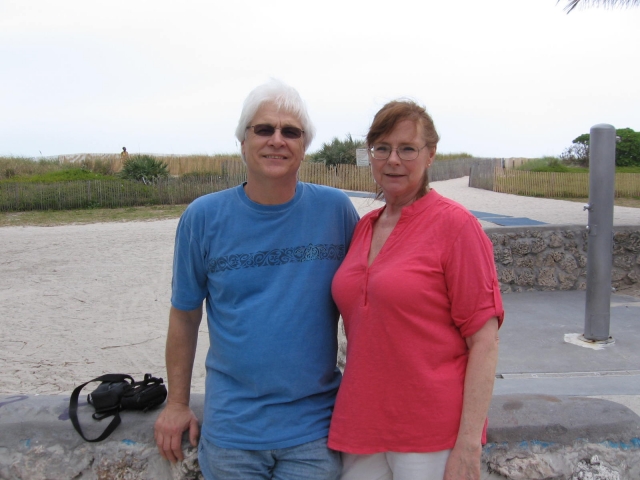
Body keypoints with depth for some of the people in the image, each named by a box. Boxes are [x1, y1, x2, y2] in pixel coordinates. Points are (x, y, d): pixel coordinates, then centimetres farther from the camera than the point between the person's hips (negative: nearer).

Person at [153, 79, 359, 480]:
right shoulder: (203, 217, -5)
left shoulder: (336, 210, -6)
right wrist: (177, 403, 7)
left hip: (315, 430, 0)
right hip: (231, 430, 1)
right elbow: (185, 315, 4)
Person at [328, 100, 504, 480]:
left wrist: (469, 447, -17)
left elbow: (484, 340, -13)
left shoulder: (454, 224, -10)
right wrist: (349, 415, 10)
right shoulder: (364, 227, 7)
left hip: (433, 437, -5)